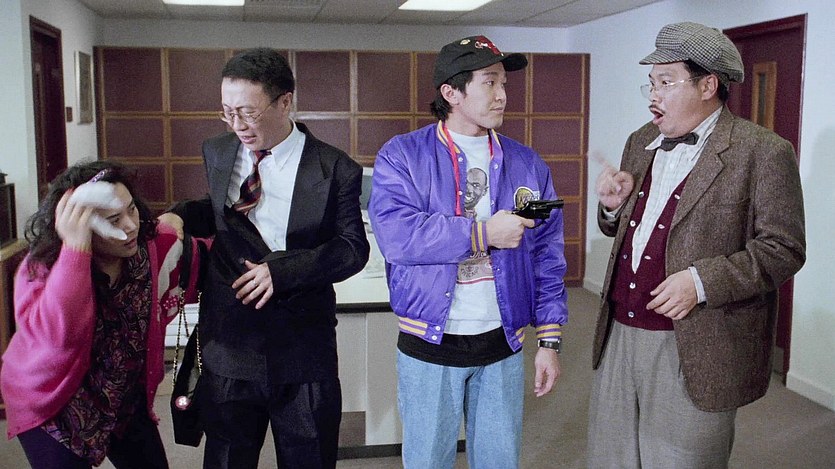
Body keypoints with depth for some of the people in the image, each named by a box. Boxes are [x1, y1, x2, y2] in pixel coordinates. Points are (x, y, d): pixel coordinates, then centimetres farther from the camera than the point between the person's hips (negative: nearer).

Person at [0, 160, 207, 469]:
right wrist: (75, 248, -48)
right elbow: (57, 335, -43)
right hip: (51, 406, -4)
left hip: (127, 400, 4)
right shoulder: (41, 269, -24)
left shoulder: (154, 245, -15)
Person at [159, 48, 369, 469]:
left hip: (303, 353, -2)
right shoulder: (216, 154, 5)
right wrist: (183, 215, -1)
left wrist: (282, 269, -18)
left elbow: (353, 248, -7)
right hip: (228, 346, 3)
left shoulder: (335, 170, -8)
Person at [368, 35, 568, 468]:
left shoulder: (527, 165, 5)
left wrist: (549, 339, 1)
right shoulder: (401, 156, -5)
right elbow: (395, 234, -21)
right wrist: (484, 234, -21)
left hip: (502, 346, 3)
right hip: (428, 347, -2)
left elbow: (547, 258, 5)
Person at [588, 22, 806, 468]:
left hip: (692, 352, -6)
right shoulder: (641, 142, 13)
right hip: (618, 336, 6)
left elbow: (784, 248, -10)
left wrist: (703, 281, -21)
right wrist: (613, 207, -1)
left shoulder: (763, 152, -8)